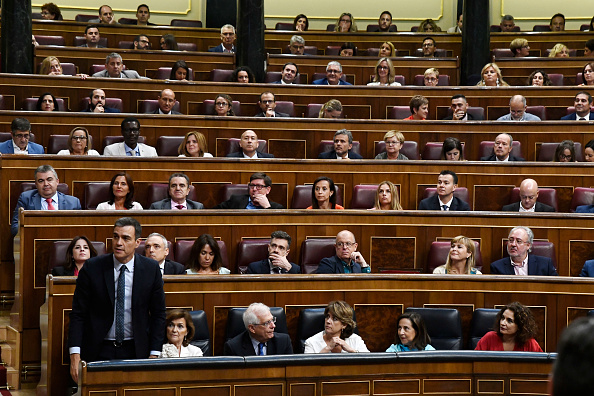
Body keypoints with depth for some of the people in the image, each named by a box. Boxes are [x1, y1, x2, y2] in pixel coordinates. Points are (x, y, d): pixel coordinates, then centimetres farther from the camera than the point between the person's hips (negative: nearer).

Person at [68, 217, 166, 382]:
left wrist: (154, 355, -2)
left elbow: (158, 314, 5)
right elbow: (78, 314, -4)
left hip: (135, 350, 1)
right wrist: (75, 355, -12)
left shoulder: (151, 269, -1)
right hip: (99, 350, -1)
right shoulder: (92, 268, -5)